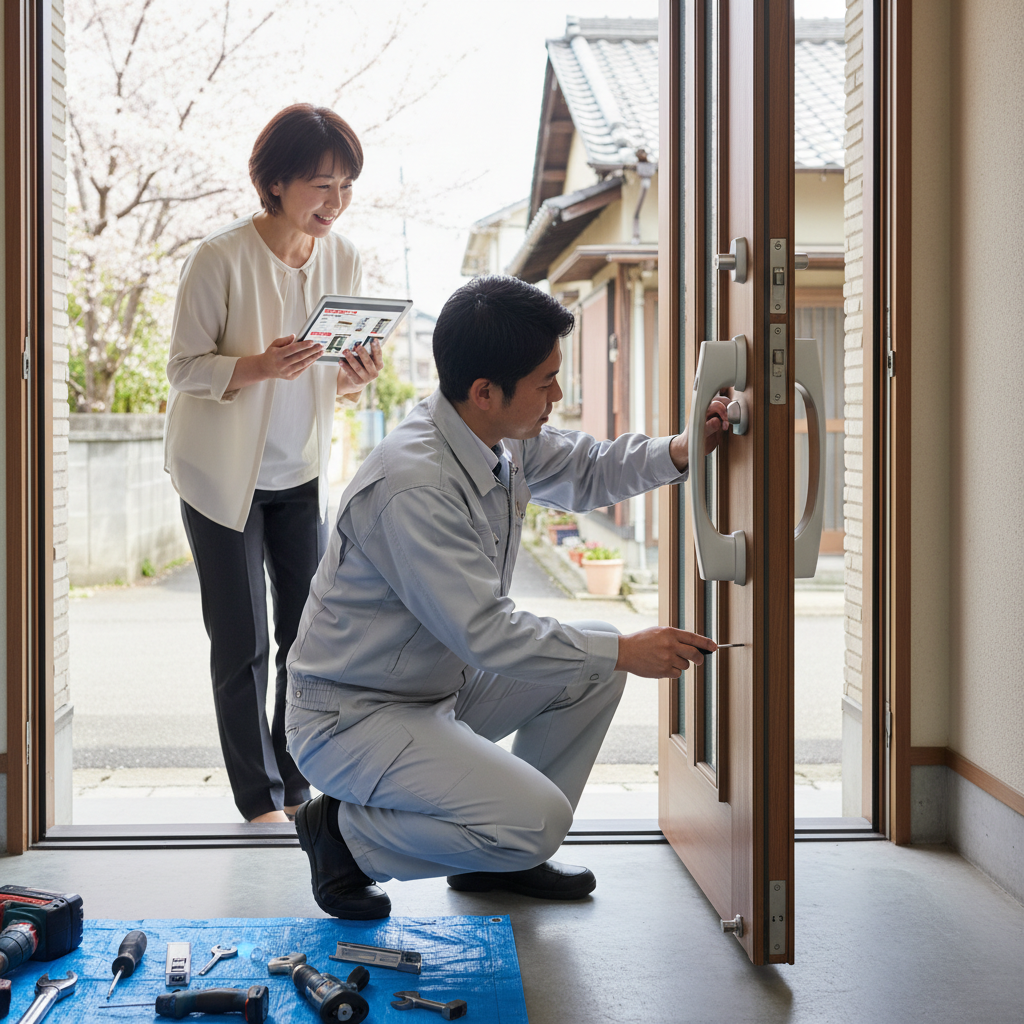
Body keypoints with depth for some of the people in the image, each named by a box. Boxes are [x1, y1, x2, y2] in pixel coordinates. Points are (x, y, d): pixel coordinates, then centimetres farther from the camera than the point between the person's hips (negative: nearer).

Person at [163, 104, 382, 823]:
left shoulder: (344, 259, -3)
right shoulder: (220, 259, -19)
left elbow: (342, 383, 5)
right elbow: (184, 366, -14)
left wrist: (355, 379, -18)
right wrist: (260, 367, -31)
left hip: (302, 472, 5)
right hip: (222, 473, -5)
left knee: (310, 634, 7)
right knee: (243, 644, 0)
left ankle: (300, 787, 20)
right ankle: (259, 798, 12)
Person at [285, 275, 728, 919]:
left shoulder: (500, 434, -2)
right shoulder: (414, 486, -31)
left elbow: (582, 471, 17)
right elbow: (482, 633, -31)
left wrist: (674, 454, -2)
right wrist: (624, 651, -25)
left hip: (444, 682, 10)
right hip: (353, 715, -10)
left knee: (597, 664, 5)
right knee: (537, 822, -23)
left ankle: (507, 853, 14)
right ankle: (345, 829, -1)